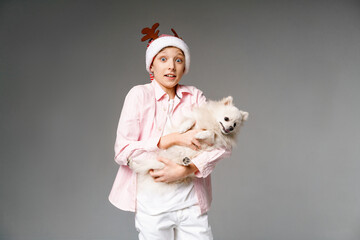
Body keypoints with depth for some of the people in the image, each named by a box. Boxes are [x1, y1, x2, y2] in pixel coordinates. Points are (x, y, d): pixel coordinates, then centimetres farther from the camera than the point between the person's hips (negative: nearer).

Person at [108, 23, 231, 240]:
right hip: (152, 203, -2)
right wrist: (174, 139, -16)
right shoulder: (140, 95, -2)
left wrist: (187, 169, -17)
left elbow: (222, 144, -3)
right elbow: (122, 151, -10)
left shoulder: (194, 96, 5)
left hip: (191, 201, 2)